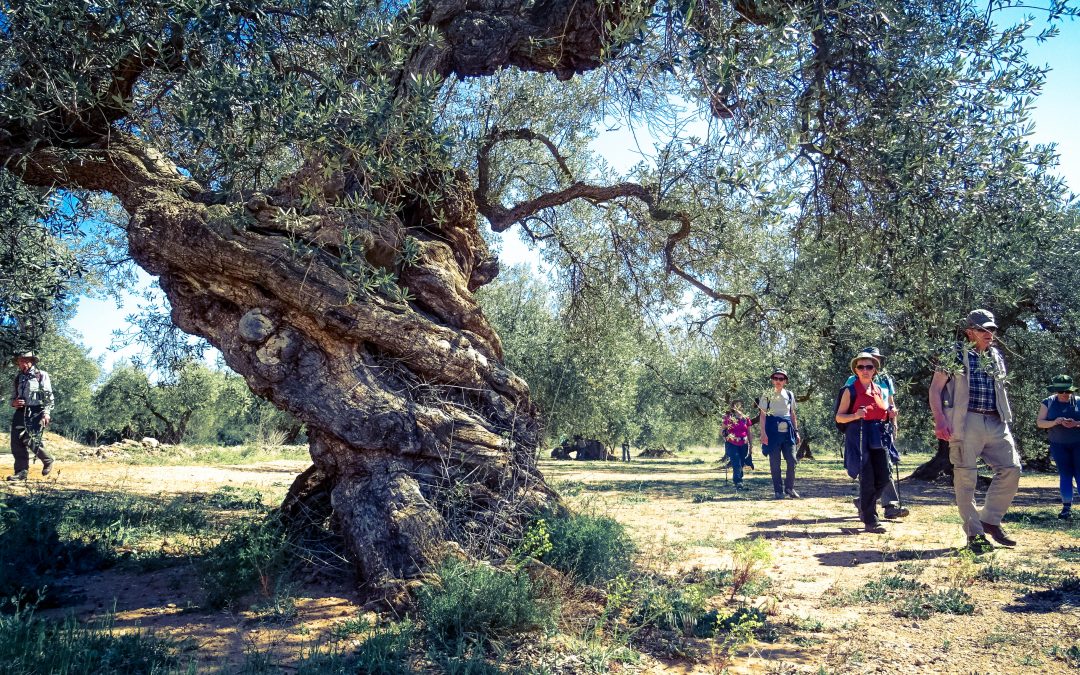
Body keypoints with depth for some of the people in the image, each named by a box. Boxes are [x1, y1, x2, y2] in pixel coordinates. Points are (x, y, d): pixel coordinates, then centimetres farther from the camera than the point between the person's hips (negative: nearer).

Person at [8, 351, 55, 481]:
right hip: (21, 412, 6)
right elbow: (14, 396, 25)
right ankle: (21, 471, 3)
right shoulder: (18, 377, 17)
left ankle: (47, 460, 11)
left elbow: (49, 397, -5)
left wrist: (47, 413, -16)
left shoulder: (41, 375, 1)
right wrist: (13, 402, 0)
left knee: (33, 441, -14)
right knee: (17, 442, -2)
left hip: (36, 413, -6)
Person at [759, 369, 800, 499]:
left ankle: (789, 487, 13)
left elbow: (792, 414, 17)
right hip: (773, 429, -3)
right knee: (775, 462, 0)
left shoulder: (789, 395, 11)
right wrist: (763, 433, -11)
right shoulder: (767, 395, 1)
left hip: (787, 430, 3)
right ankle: (778, 490, 8)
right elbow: (762, 415, -2)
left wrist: (796, 432, 12)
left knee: (792, 460, -3)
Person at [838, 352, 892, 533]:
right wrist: (855, 415, -21)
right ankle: (870, 521, 3)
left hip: (879, 437, 5)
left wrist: (890, 415, 4)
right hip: (859, 438, -5)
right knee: (867, 480, -6)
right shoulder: (850, 391, -2)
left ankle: (864, 505, 26)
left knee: (883, 478, 0)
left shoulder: (879, 389, 14)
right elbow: (839, 417, -3)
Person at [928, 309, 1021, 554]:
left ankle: (989, 520, 14)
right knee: (966, 477, -3)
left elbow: (1001, 391, 25)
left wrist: (1007, 420, 18)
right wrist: (940, 420, -16)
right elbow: (935, 389, -5)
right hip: (965, 422, -6)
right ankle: (974, 533, 6)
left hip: (996, 423, 6)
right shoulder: (955, 354, -2)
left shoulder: (997, 357, 16)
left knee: (1011, 468, -1)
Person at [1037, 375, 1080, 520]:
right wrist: (1054, 422, -20)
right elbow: (1039, 422, -2)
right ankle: (1067, 507, 4)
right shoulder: (1048, 403, 2)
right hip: (1059, 446, 1)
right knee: (1065, 474, 0)